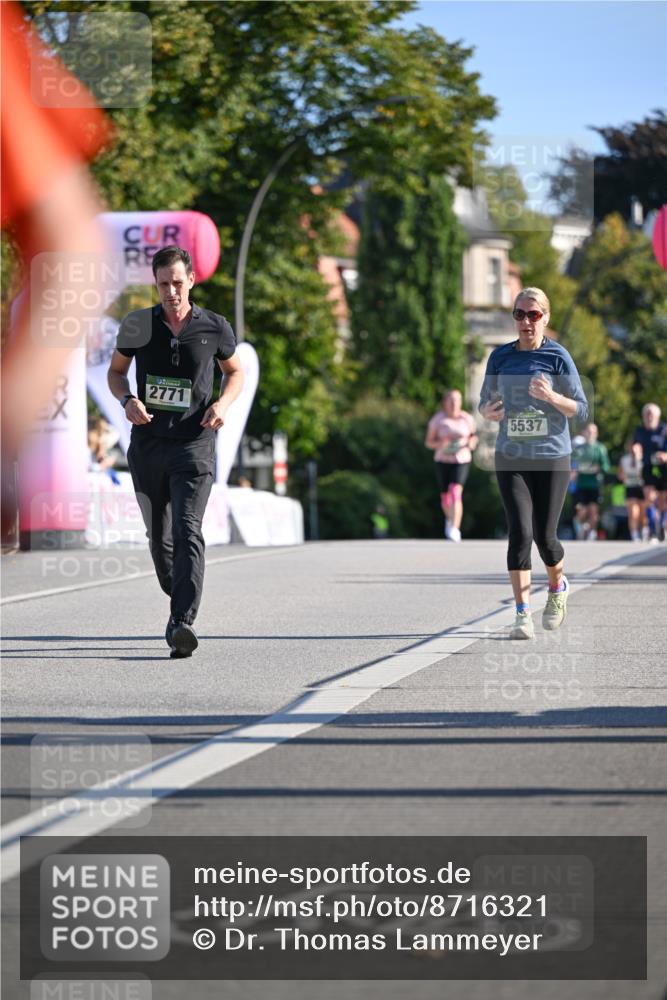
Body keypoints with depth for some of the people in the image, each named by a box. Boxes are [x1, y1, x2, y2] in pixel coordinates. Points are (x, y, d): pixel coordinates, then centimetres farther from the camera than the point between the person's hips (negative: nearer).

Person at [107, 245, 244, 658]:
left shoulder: (215, 328, -2)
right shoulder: (138, 326, 1)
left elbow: (236, 372, 15)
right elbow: (116, 370, 15)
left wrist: (223, 403, -6)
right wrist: (128, 400, -7)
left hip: (194, 444, -3)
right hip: (147, 444, 3)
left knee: (188, 532, -18)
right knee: (159, 536, 12)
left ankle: (183, 624, -27)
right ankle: (180, 603, 37)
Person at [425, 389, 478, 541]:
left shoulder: (467, 419, 1)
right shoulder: (437, 419, -2)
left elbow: (473, 436, 17)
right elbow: (428, 442, 1)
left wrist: (472, 442, -6)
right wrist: (441, 444, -19)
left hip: (462, 460, -1)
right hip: (442, 460, 1)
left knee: (456, 493, -20)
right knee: (445, 497, 11)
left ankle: (455, 529, -26)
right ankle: (450, 518, 44)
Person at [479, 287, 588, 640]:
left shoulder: (557, 356, -3)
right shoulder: (500, 357, 5)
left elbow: (581, 409, -3)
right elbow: (485, 402, 16)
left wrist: (552, 397, -21)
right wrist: (489, 412, -8)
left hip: (552, 458, -2)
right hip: (510, 459, 2)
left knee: (545, 536, 1)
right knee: (520, 532, -12)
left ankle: (558, 587, 34)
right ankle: (522, 614, -9)